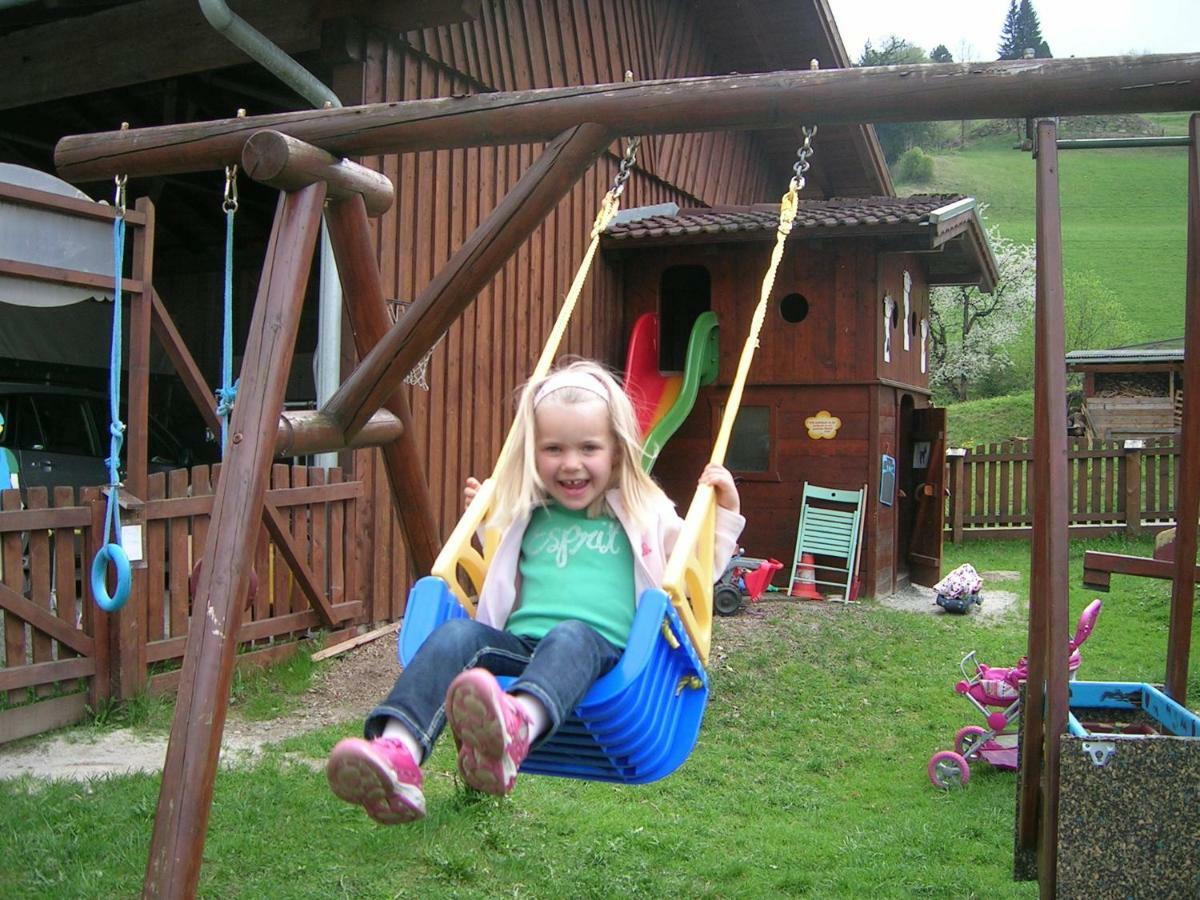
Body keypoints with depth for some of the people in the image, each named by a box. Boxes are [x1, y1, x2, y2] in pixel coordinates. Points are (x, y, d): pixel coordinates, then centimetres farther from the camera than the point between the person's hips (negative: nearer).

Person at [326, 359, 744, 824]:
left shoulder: (645, 514, 20)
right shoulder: (526, 517, 27)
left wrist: (723, 510, 12)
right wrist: (482, 520, 33)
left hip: (601, 651, -3)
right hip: (516, 646, 3)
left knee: (571, 635, -39)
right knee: (458, 633, -28)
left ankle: (516, 729, -71)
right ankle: (396, 757, -51)